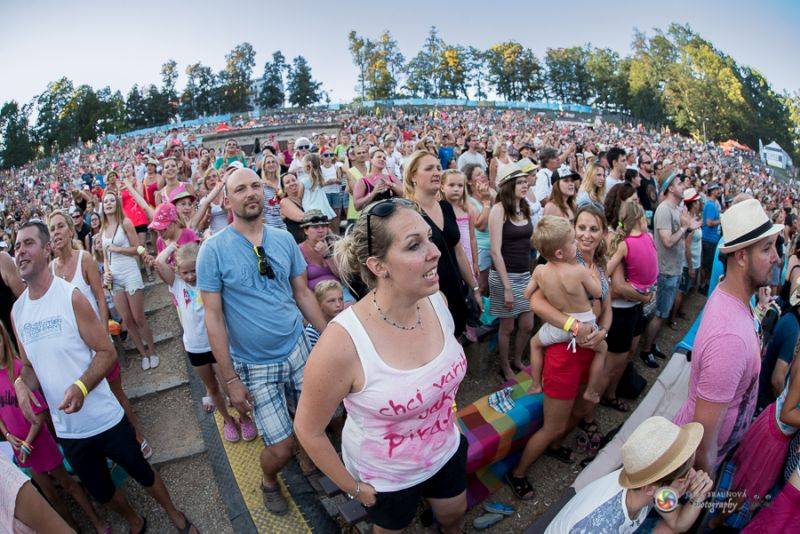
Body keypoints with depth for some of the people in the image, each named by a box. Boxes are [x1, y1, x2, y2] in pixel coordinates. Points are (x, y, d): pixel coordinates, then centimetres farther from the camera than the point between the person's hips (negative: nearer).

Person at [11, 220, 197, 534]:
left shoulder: (71, 296, -15)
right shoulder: (17, 310, 0)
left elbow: (106, 352, -14)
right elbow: (29, 364, 11)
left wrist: (81, 386, -30)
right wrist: (22, 384, -10)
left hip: (105, 420, -5)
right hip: (66, 430, 5)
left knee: (143, 473, 13)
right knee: (100, 490, 23)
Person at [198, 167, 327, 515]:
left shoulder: (284, 239, -1)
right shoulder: (213, 250, -12)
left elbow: (304, 294, 6)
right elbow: (213, 317, -11)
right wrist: (230, 379, -10)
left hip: (298, 349, 4)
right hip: (254, 365, -3)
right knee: (281, 448, 1)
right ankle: (269, 482, 38)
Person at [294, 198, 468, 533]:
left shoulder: (436, 300, -19)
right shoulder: (342, 342, -36)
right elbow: (308, 430, -19)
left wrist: (446, 410, 10)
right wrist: (353, 487, -8)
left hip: (445, 451, 5)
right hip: (385, 478, -4)